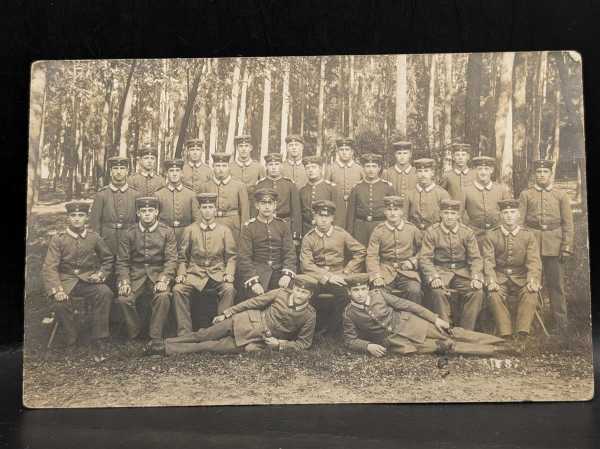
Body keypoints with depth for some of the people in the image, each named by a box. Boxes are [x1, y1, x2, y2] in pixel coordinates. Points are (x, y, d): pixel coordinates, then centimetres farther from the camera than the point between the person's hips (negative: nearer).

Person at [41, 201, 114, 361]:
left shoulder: (94, 237, 5)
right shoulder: (58, 239, -1)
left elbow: (108, 259, 18)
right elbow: (49, 267, -8)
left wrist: (101, 274, -1)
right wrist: (57, 289, -23)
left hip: (89, 280, 1)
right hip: (66, 281, -1)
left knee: (105, 293, -30)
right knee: (60, 303, -33)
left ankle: (99, 343, -20)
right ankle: (72, 339, -6)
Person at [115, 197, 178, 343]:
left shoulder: (167, 232, 2)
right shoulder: (129, 233, 7)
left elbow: (171, 259, -3)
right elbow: (122, 261, 5)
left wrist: (163, 280, -18)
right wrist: (124, 282, -12)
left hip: (158, 274, -1)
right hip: (136, 275, 2)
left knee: (163, 296, -31)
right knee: (123, 299, -25)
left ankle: (155, 337, -14)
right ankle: (135, 334, 1)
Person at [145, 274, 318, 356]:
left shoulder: (309, 315, -11)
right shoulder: (280, 293, -7)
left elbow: (304, 343, -2)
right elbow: (253, 302, 0)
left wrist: (279, 344, -16)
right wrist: (226, 313, 1)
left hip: (257, 342, -2)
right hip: (248, 321, 2)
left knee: (210, 346, -11)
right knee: (201, 335, -5)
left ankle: (167, 349, -3)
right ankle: (164, 342, 12)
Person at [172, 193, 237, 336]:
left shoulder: (224, 230, 7)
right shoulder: (190, 230, 7)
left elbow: (231, 257, 8)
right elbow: (182, 257, 10)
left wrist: (229, 273, -9)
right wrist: (181, 274, -6)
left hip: (217, 272, 0)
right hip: (195, 272, 1)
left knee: (229, 289, -31)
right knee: (178, 289, -26)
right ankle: (184, 333, -18)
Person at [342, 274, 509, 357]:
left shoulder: (378, 293, -3)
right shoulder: (349, 313, -7)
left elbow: (405, 304, -1)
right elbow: (350, 340, -1)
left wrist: (435, 318, -3)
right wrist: (368, 346, -21)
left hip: (406, 322, 3)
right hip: (392, 340, -2)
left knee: (449, 334, -10)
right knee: (442, 346, -15)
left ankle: (501, 343, -6)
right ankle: (494, 351, -15)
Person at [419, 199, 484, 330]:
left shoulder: (467, 232, 3)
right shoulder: (431, 232, -3)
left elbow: (475, 258, 2)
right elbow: (425, 258, -6)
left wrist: (476, 278, -15)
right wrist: (434, 277, -22)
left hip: (462, 271, 2)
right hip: (441, 270, -2)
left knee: (477, 292, -24)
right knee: (438, 292, -33)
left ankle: (465, 332, -11)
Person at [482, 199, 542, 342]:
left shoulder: (528, 236, 4)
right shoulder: (491, 236, 2)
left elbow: (534, 262, -4)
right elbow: (488, 262, -6)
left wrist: (533, 281, -23)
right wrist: (491, 281, -24)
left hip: (521, 278, 1)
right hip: (500, 278, 0)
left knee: (531, 293, -30)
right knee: (494, 294, -31)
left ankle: (522, 334, -25)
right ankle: (505, 334, -25)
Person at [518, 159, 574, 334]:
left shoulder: (561, 195, 7)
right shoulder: (526, 194, 6)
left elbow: (568, 223, 5)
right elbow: (519, 221, 4)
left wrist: (566, 247, -2)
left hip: (554, 245, 0)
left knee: (556, 284, 3)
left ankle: (561, 322, 10)